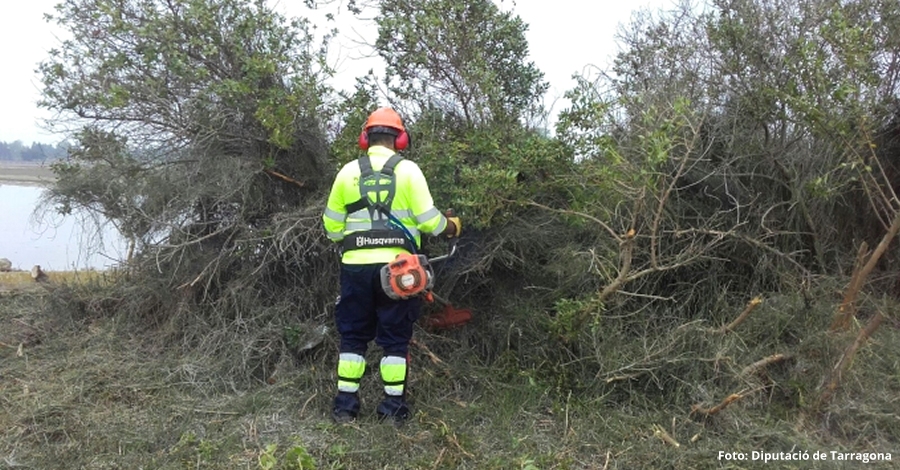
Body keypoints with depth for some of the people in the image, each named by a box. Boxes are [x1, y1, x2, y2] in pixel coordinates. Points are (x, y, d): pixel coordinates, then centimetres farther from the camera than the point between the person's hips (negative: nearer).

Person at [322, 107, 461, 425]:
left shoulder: (348, 172, 5)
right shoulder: (408, 170, -2)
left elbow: (332, 227, 8)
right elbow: (429, 219, -6)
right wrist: (453, 227, 14)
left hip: (356, 266, 2)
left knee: (353, 336, 13)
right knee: (395, 338, 9)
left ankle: (345, 405, 15)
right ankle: (393, 407, 12)